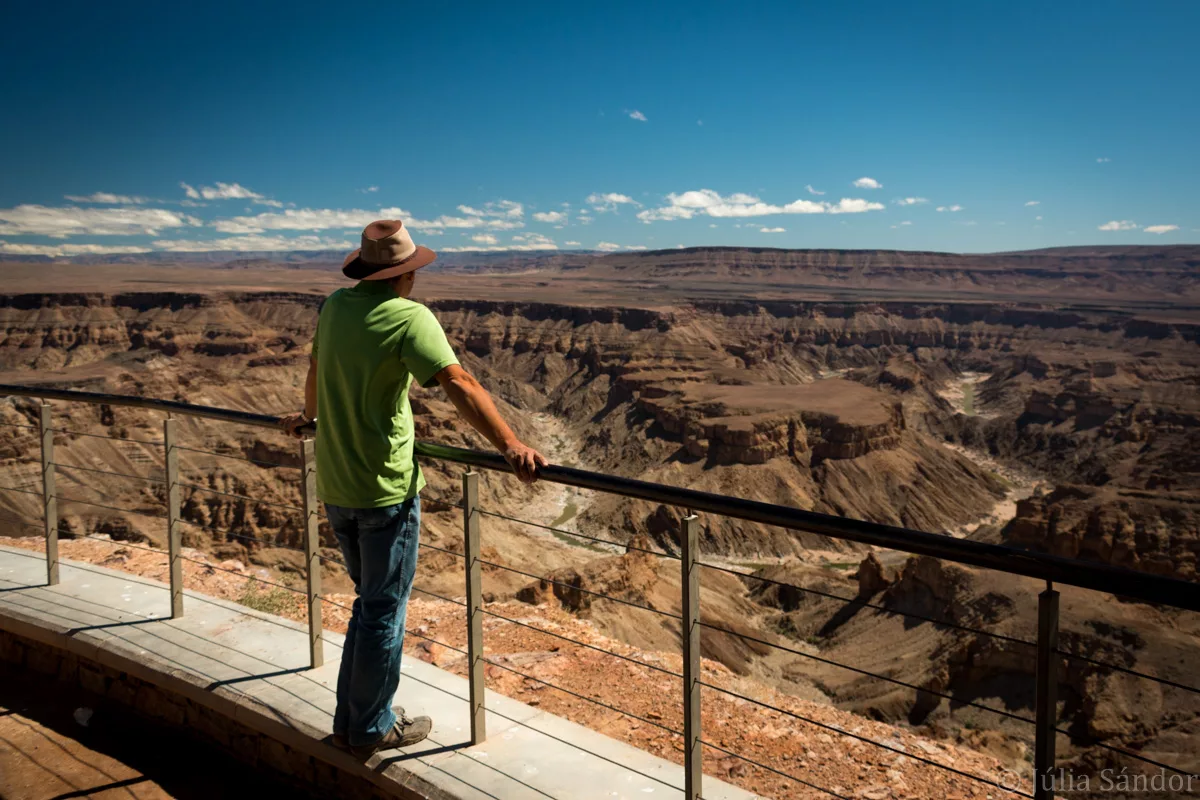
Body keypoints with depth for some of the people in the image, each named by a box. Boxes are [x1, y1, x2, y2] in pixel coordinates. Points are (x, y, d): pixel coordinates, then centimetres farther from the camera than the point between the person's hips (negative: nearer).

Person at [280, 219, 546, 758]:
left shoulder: (335, 305, 5)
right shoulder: (409, 317, -17)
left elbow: (316, 368, 23)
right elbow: (458, 384, -28)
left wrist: (309, 416, 40)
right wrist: (510, 446, -30)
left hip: (334, 485, 8)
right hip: (386, 489, -7)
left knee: (370, 599, 21)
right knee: (385, 609, 7)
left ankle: (350, 720, 30)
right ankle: (371, 730, 20)